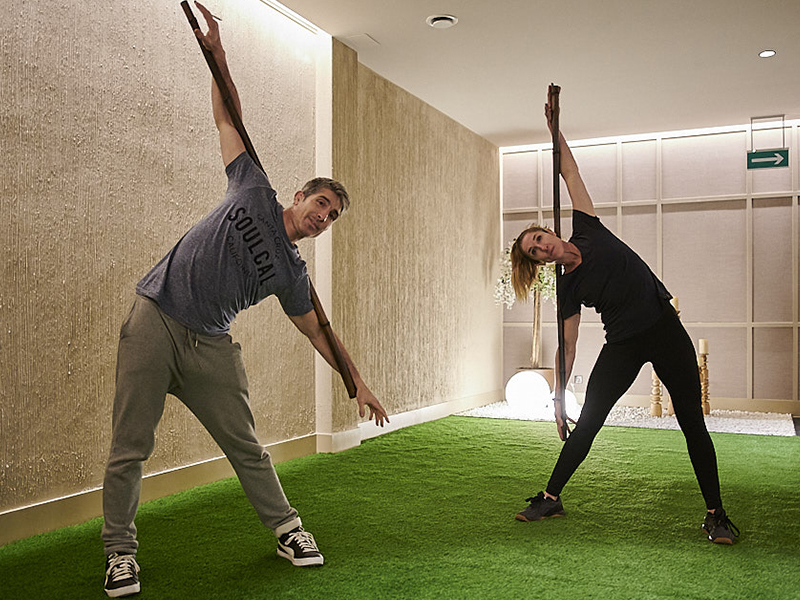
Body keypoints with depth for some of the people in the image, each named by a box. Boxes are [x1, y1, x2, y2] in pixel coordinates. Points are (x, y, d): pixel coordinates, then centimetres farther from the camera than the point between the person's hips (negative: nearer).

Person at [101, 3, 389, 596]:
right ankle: (121, 552, 14)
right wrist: (219, 58, 5)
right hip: (154, 320, -2)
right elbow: (229, 120, 11)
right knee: (130, 447, -1)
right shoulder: (255, 192, 5)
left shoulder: (291, 273, 8)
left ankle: (285, 526, 22)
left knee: (246, 446, 5)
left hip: (210, 346, 3)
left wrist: (358, 383, 9)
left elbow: (318, 330, 12)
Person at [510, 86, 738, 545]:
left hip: (665, 332, -1)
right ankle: (551, 498, 15)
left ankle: (717, 514, 9)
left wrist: (556, 131, -8)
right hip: (622, 347, 1)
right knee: (586, 424, 2)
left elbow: (571, 172, -2)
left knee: (693, 424, -1)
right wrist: (558, 396, -2)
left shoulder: (588, 231, -2)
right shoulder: (569, 288, -1)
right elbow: (568, 346, 0)